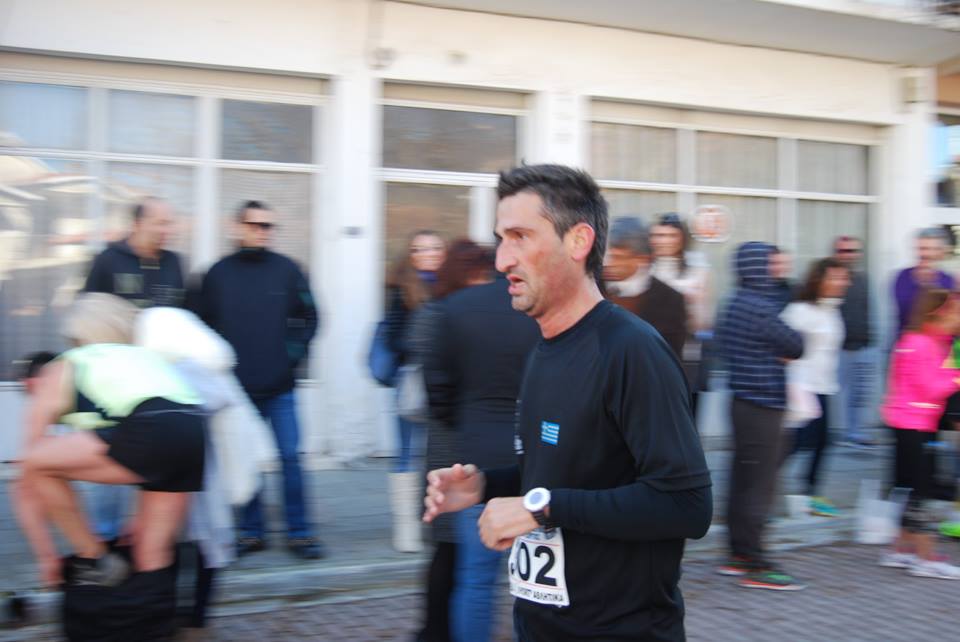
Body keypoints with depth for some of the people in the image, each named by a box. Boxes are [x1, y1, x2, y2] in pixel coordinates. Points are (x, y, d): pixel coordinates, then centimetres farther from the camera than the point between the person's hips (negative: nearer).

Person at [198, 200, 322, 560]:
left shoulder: (286, 270, 2)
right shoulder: (219, 273, 3)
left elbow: (308, 317, 7)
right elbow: (205, 325, 5)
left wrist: (294, 353, -3)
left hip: (280, 386, 0)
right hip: (237, 387, 1)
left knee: (290, 457, 1)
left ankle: (299, 532, 10)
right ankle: (250, 531, 19)